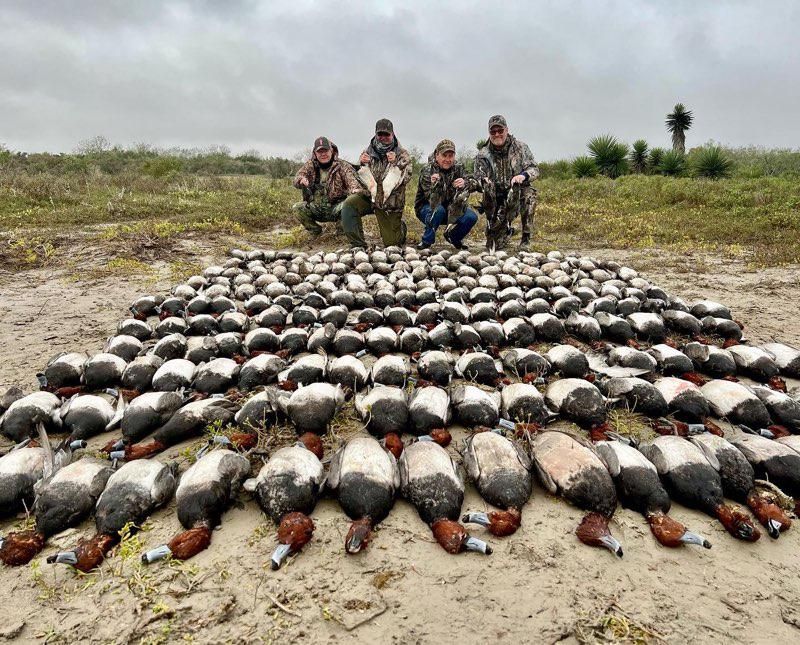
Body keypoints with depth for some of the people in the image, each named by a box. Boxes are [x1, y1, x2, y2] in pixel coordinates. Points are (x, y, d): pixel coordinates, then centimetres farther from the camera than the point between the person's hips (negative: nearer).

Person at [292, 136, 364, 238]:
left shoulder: (342, 166, -2)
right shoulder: (310, 166, 7)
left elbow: (351, 179, -19)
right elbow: (297, 178, -2)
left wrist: (355, 189, -45)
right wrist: (301, 180, -30)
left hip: (335, 208, -3)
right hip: (315, 208, 3)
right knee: (297, 208, -21)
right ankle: (315, 232, 5)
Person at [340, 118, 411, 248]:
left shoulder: (402, 154, -2)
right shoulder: (368, 152, 4)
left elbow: (406, 178, -12)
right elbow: (358, 178, 5)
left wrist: (396, 163, -28)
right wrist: (361, 164, -15)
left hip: (391, 203, -1)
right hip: (370, 195, 2)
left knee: (392, 244, 4)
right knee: (349, 204, -30)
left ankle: (400, 226, 43)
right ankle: (358, 245, -20)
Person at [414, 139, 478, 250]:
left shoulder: (458, 169, -5)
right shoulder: (427, 172, -20)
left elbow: (473, 184, -20)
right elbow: (434, 203, -30)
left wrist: (465, 183, -43)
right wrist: (434, 185, -50)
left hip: (451, 208, 4)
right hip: (425, 207, -4)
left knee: (471, 217, -20)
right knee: (438, 210, -37)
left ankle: (453, 237, 9)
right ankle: (426, 241, -14)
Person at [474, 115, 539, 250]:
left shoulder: (520, 147, 1)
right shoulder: (483, 155, 2)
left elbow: (534, 169, -4)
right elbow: (478, 179, 0)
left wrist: (523, 175, -28)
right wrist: (483, 182, -26)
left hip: (518, 195, 0)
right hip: (496, 201, 0)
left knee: (529, 194, -36)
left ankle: (526, 237, -19)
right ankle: (507, 231, 21)